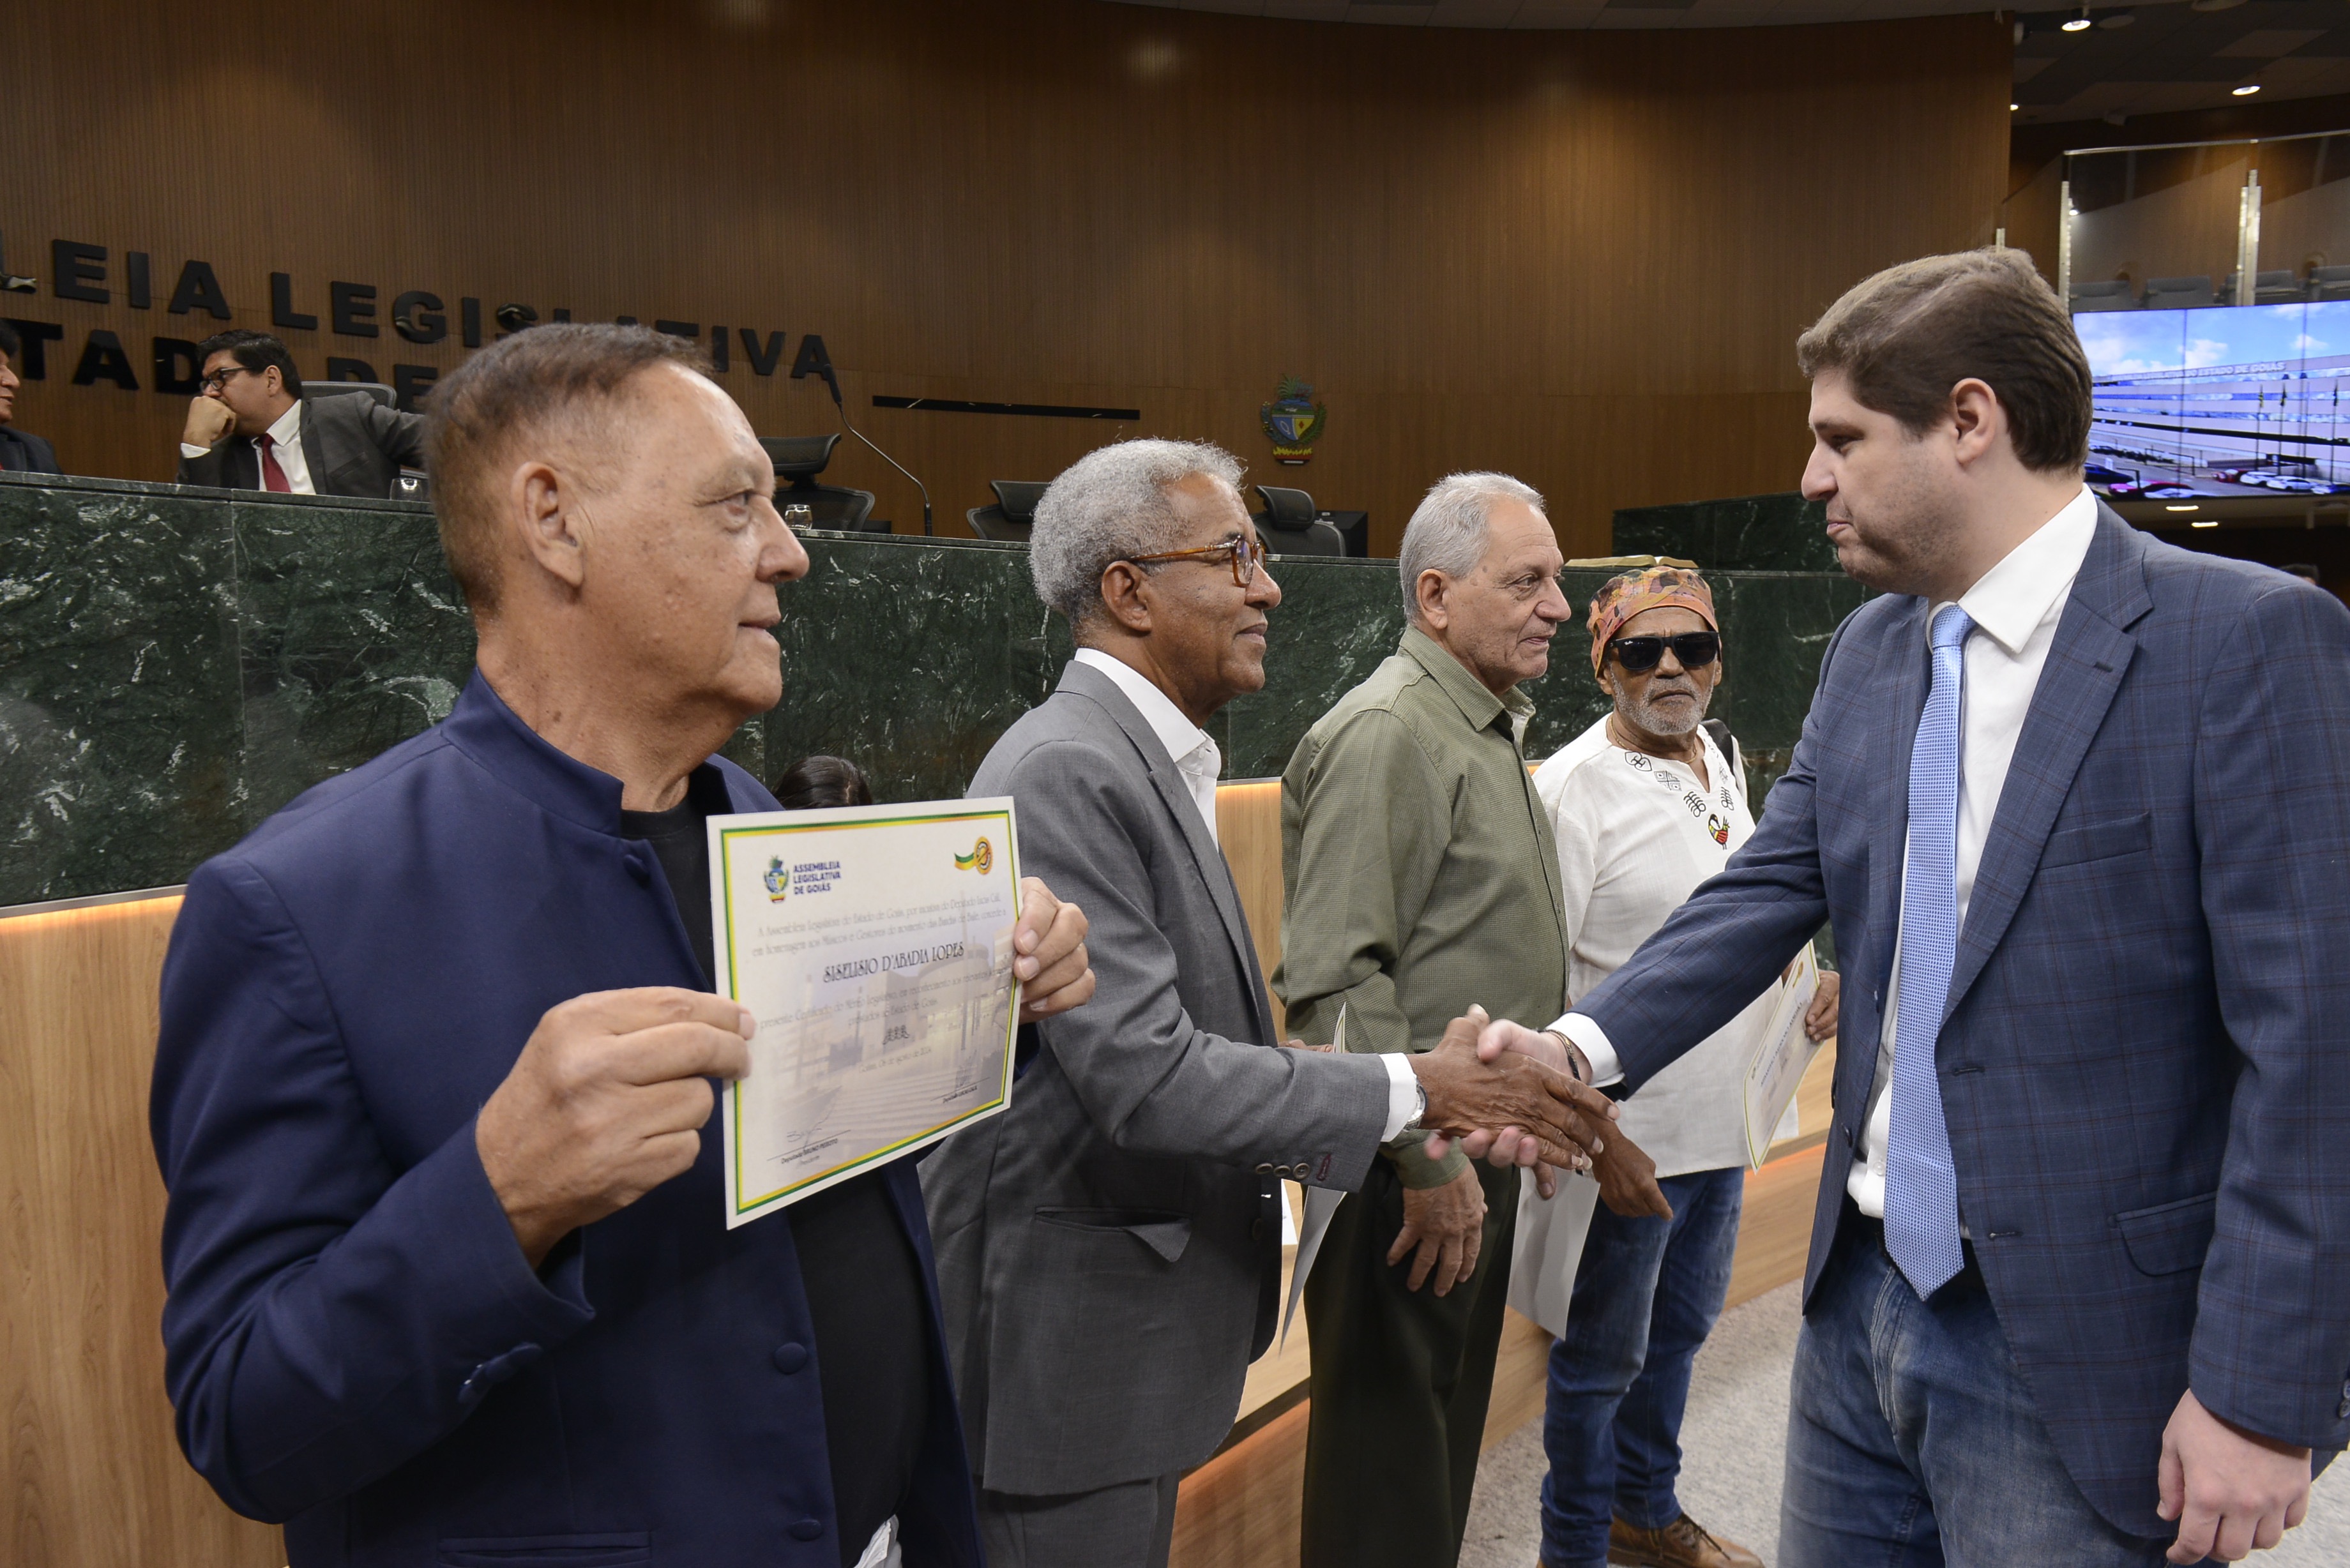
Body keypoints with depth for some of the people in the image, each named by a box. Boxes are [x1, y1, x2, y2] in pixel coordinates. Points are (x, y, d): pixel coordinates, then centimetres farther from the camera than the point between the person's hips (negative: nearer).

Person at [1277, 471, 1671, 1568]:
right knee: (1388, 1448, 4)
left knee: (1450, 1430, 21)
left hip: (1475, 1152, 10)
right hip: (1411, 1171, -10)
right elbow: (1337, 980, -24)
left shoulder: (1490, 728, 14)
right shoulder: (1385, 734, -18)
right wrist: (1428, 1163, -21)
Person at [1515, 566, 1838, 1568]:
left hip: (1724, 1118, 8)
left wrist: (1816, 981, 11)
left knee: (1680, 1326, 23)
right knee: (1603, 1354, 7)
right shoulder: (1575, 784, -16)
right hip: (1631, 1131, -8)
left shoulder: (1721, 763, 9)